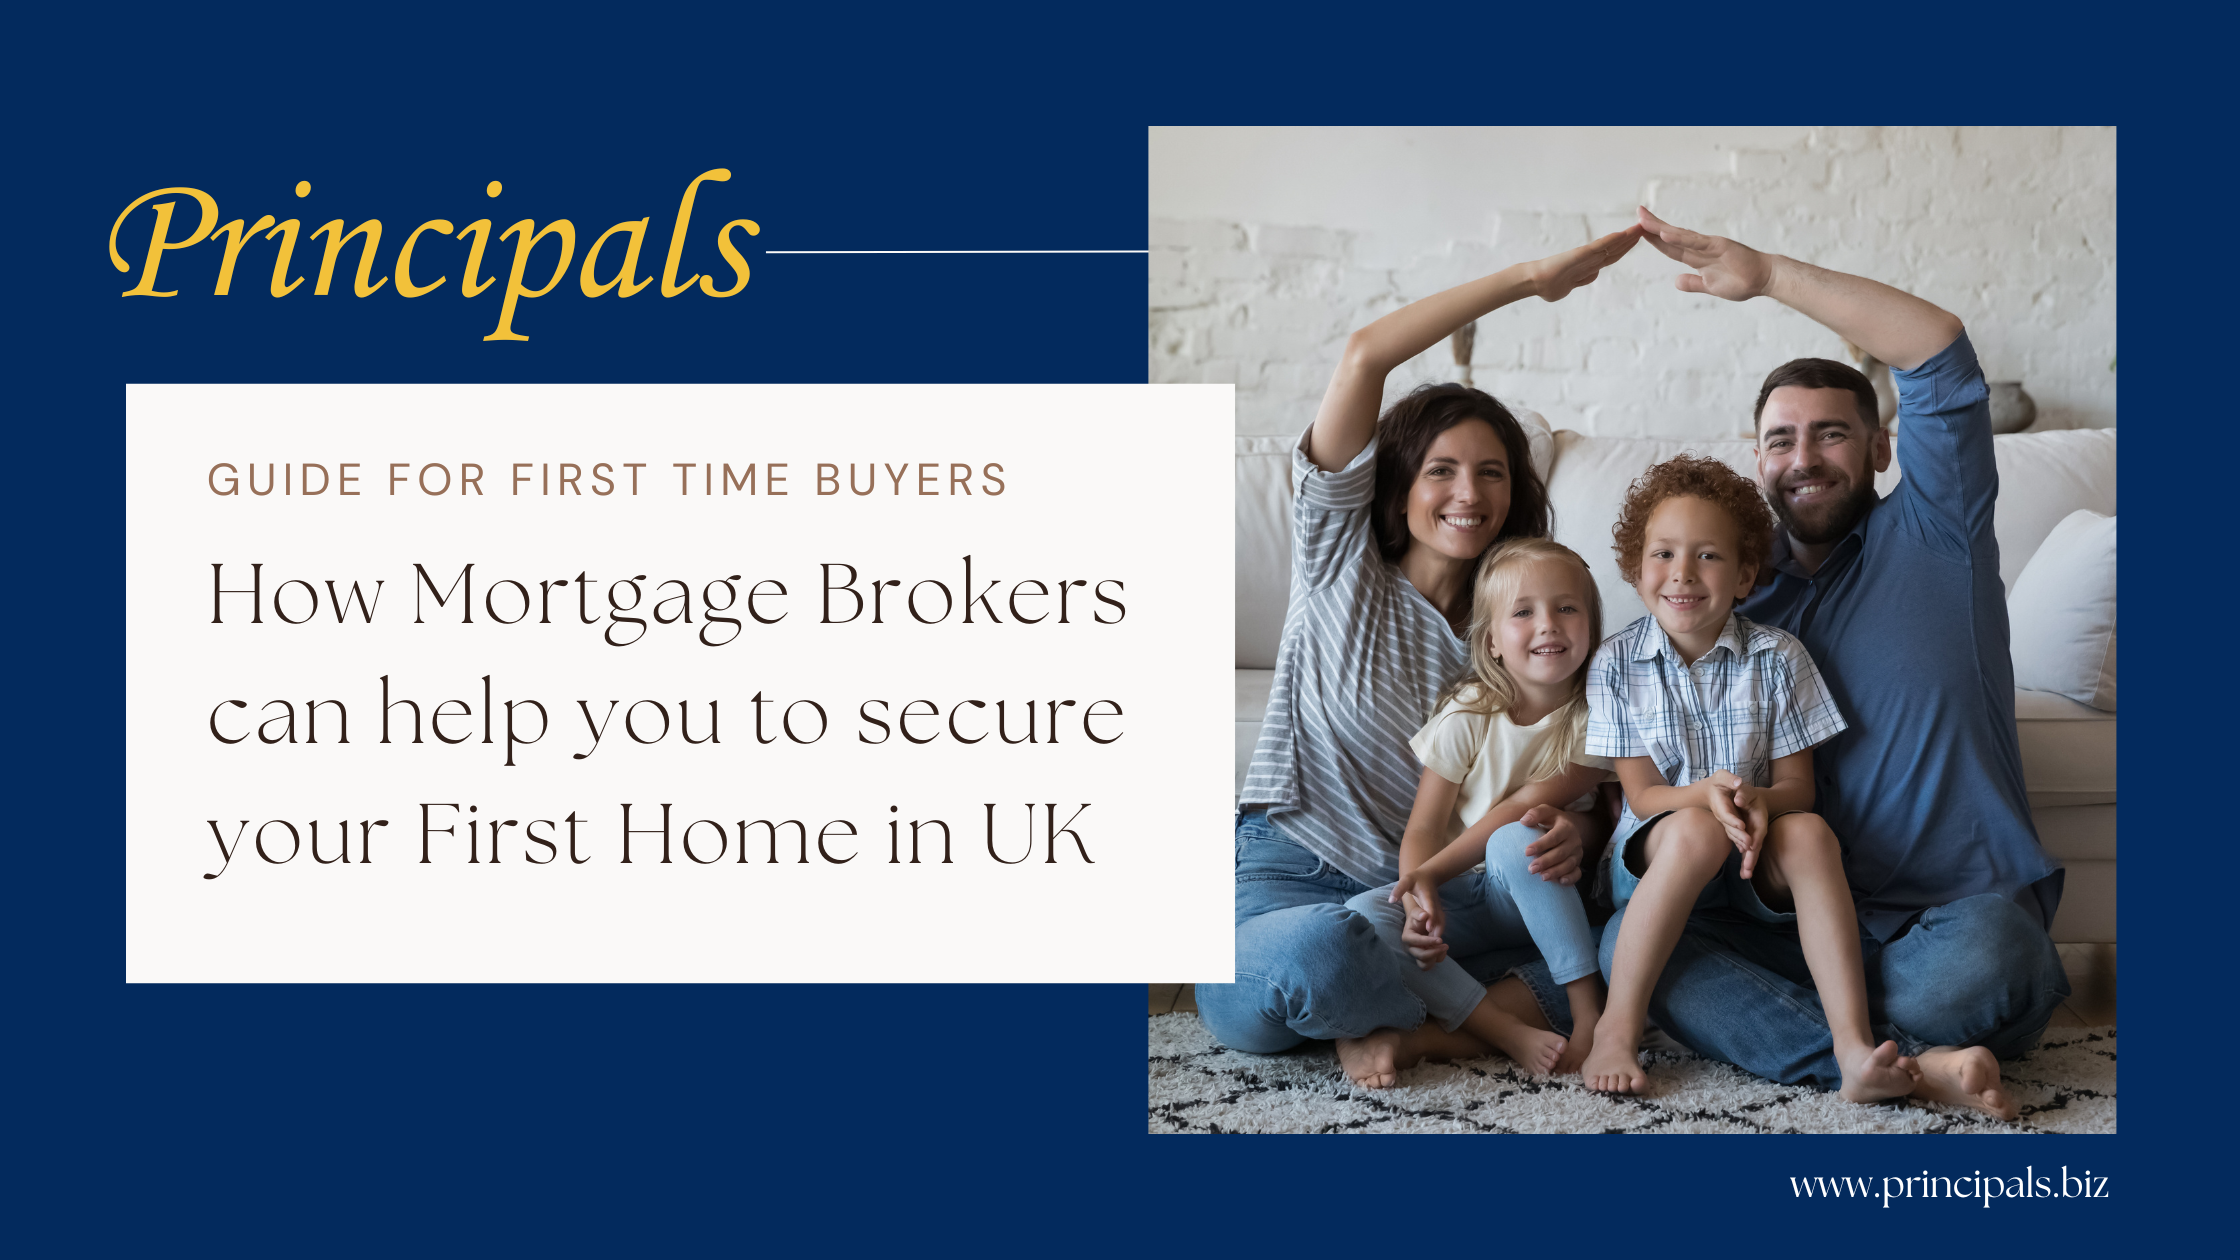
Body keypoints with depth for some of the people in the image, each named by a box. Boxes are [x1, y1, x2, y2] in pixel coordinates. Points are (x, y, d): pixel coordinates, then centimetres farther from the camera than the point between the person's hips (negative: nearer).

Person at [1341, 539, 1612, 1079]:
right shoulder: (1469, 715, -5)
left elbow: (1522, 809, -16)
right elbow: (1421, 830, -8)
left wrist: (1428, 875, -22)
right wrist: (1419, 896, -30)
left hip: (1547, 894, -2)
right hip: (1466, 899, 2)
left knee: (1515, 842, -35)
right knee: (1363, 915, -25)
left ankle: (1590, 1011, -29)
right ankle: (1510, 1034, -34)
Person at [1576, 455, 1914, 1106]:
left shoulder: (1778, 657, 0)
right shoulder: (1617, 664, -2)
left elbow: (1796, 785, -2)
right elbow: (1642, 793, -5)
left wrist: (1758, 802, -27)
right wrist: (1707, 794, -28)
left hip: (1754, 862, 2)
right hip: (1652, 858, -1)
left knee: (1810, 831, -31)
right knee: (1697, 831, -35)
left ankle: (1853, 1046, -40)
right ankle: (1616, 1030, -31)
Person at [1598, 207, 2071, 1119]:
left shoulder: (1928, 536, 7)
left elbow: (1941, 354, -6)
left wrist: (1771, 276, -10)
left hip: (1957, 912, -3)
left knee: (1972, 974, -39)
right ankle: (1909, 1065, -28)